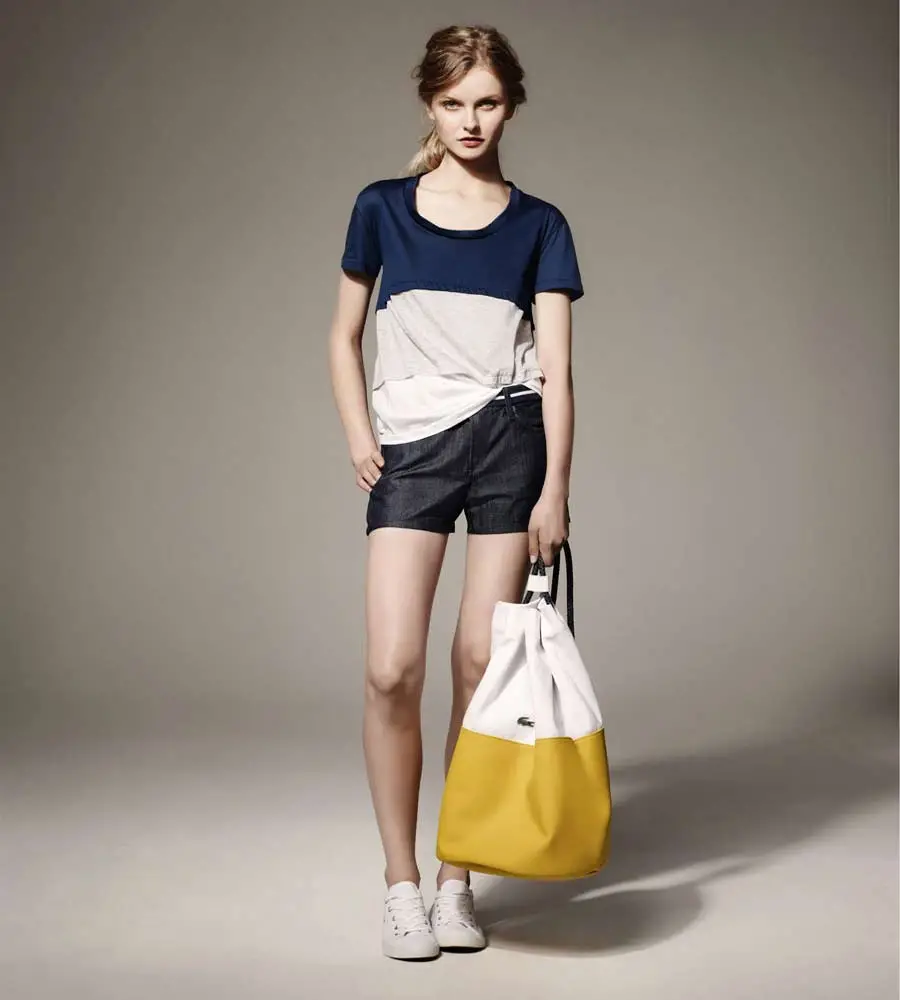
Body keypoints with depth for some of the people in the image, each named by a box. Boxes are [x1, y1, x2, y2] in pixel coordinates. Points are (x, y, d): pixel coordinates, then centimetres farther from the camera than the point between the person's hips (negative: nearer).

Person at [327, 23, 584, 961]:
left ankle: (457, 879, 13)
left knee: (481, 665, 1)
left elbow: (555, 368, 0)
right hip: (409, 451, 0)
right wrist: (358, 436, 0)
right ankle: (400, 883, 5)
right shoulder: (383, 208, 7)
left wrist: (555, 488, -9)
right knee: (391, 670, -9)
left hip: (509, 443, 0)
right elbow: (345, 336, 15)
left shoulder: (538, 226, 5)